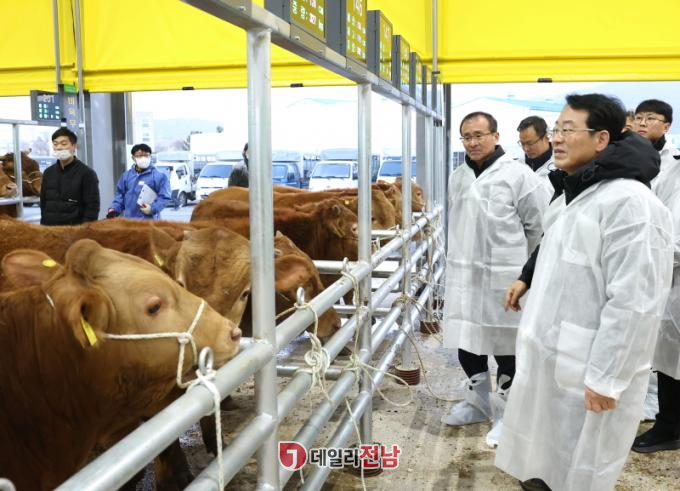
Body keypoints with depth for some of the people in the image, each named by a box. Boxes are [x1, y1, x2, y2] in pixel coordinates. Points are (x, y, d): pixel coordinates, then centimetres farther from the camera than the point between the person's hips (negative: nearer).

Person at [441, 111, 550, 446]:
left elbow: (539, 225, -6)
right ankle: (477, 402, 34)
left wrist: (524, 266, 3)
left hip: (504, 278, -6)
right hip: (463, 276, 6)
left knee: (505, 348, 6)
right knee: (466, 342, 15)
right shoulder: (457, 178, 9)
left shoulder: (518, 174, -11)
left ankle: (506, 413, 22)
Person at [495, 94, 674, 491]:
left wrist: (605, 379, -20)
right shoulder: (574, 195, 12)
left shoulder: (629, 203, -19)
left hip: (588, 372, -9)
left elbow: (634, 304, -22)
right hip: (551, 359, 9)